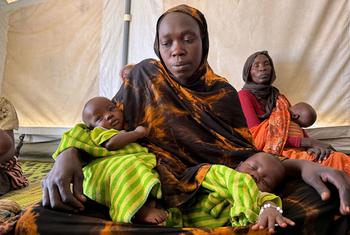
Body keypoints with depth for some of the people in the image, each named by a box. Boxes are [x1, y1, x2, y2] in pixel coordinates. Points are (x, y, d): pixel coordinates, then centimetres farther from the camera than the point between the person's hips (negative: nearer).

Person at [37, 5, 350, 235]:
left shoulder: (223, 93, 10)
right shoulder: (145, 76, 5)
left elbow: (247, 154, 7)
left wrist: (301, 165, -13)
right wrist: (68, 154, -21)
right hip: (158, 191, 1)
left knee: (320, 198, -22)